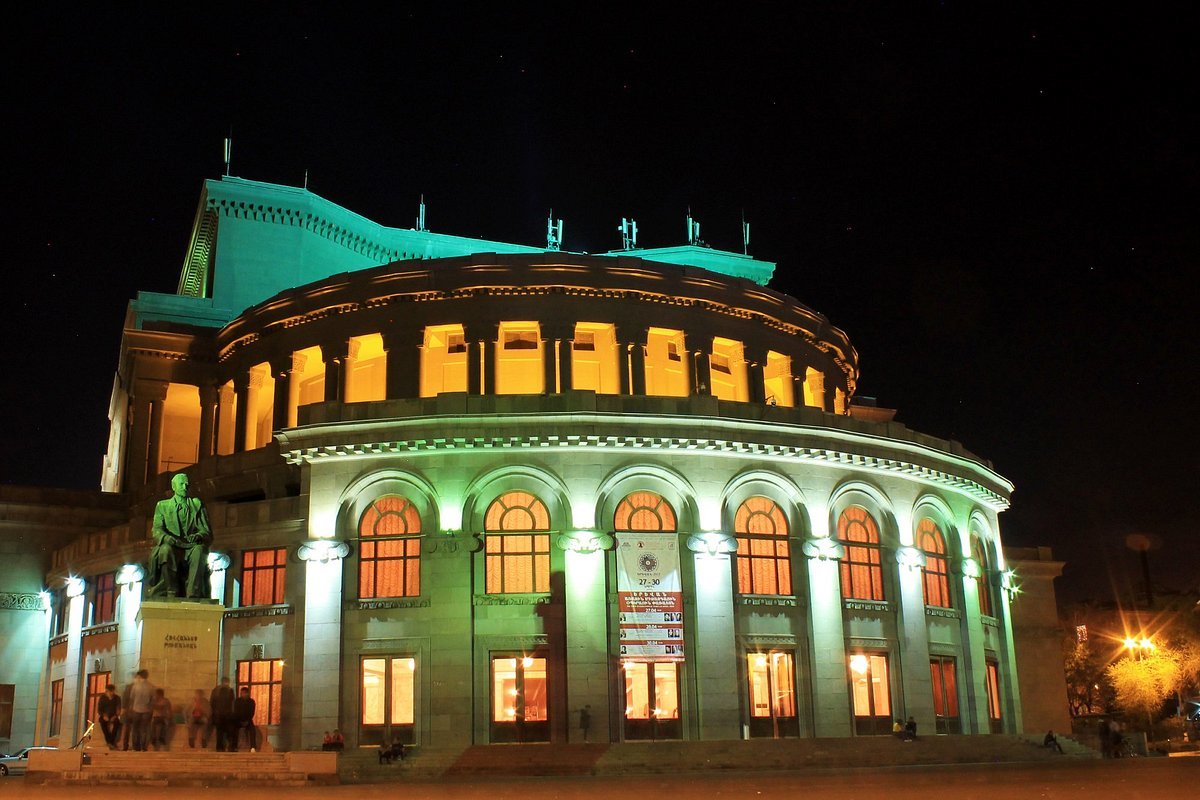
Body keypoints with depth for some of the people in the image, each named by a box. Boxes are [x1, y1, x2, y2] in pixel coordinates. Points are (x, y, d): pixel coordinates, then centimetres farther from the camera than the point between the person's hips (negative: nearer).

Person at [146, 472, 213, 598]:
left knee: (199, 550, -36)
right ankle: (172, 593, -36)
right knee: (166, 549, -37)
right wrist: (167, 538, -22)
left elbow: (207, 532, 8)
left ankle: (193, 594, -44)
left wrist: (198, 536, -17)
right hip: (171, 547, 0)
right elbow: (156, 530, 2)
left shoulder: (197, 504, 17)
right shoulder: (162, 505, 17)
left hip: (191, 549, 0)